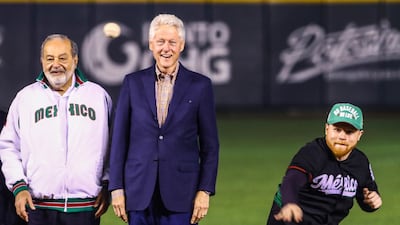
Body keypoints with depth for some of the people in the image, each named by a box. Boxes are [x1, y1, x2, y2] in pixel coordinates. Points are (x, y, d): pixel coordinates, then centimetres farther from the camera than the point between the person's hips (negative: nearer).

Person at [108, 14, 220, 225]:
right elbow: (119, 139, 7)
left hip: (181, 193, -1)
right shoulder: (133, 83, 7)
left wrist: (205, 190, -4)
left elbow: (210, 144, 3)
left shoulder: (200, 85, 3)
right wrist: (116, 187, 1)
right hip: (139, 193, 2)